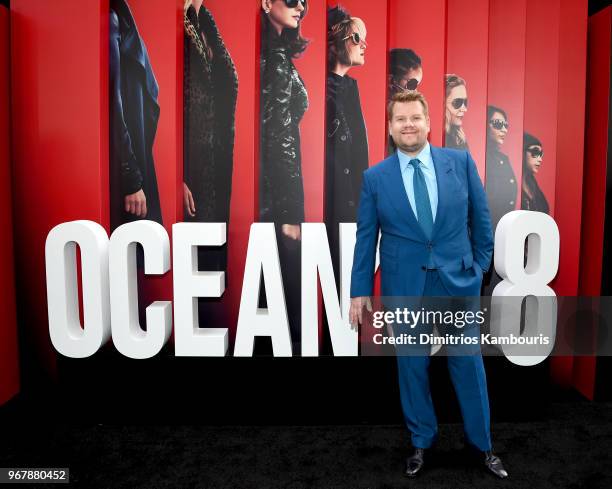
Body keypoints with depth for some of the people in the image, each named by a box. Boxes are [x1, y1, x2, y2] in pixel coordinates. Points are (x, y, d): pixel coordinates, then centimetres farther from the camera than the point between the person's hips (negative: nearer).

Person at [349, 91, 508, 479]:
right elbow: (366, 238, 1)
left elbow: (480, 218, 8)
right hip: (404, 287, 0)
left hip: (459, 281, 1)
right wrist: (360, 290, 1)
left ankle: (482, 445, 35)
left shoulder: (461, 162, -1)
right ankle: (422, 442, 34)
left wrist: (481, 265, 9)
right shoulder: (375, 177, -2)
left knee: (468, 363, 13)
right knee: (412, 366, 12)